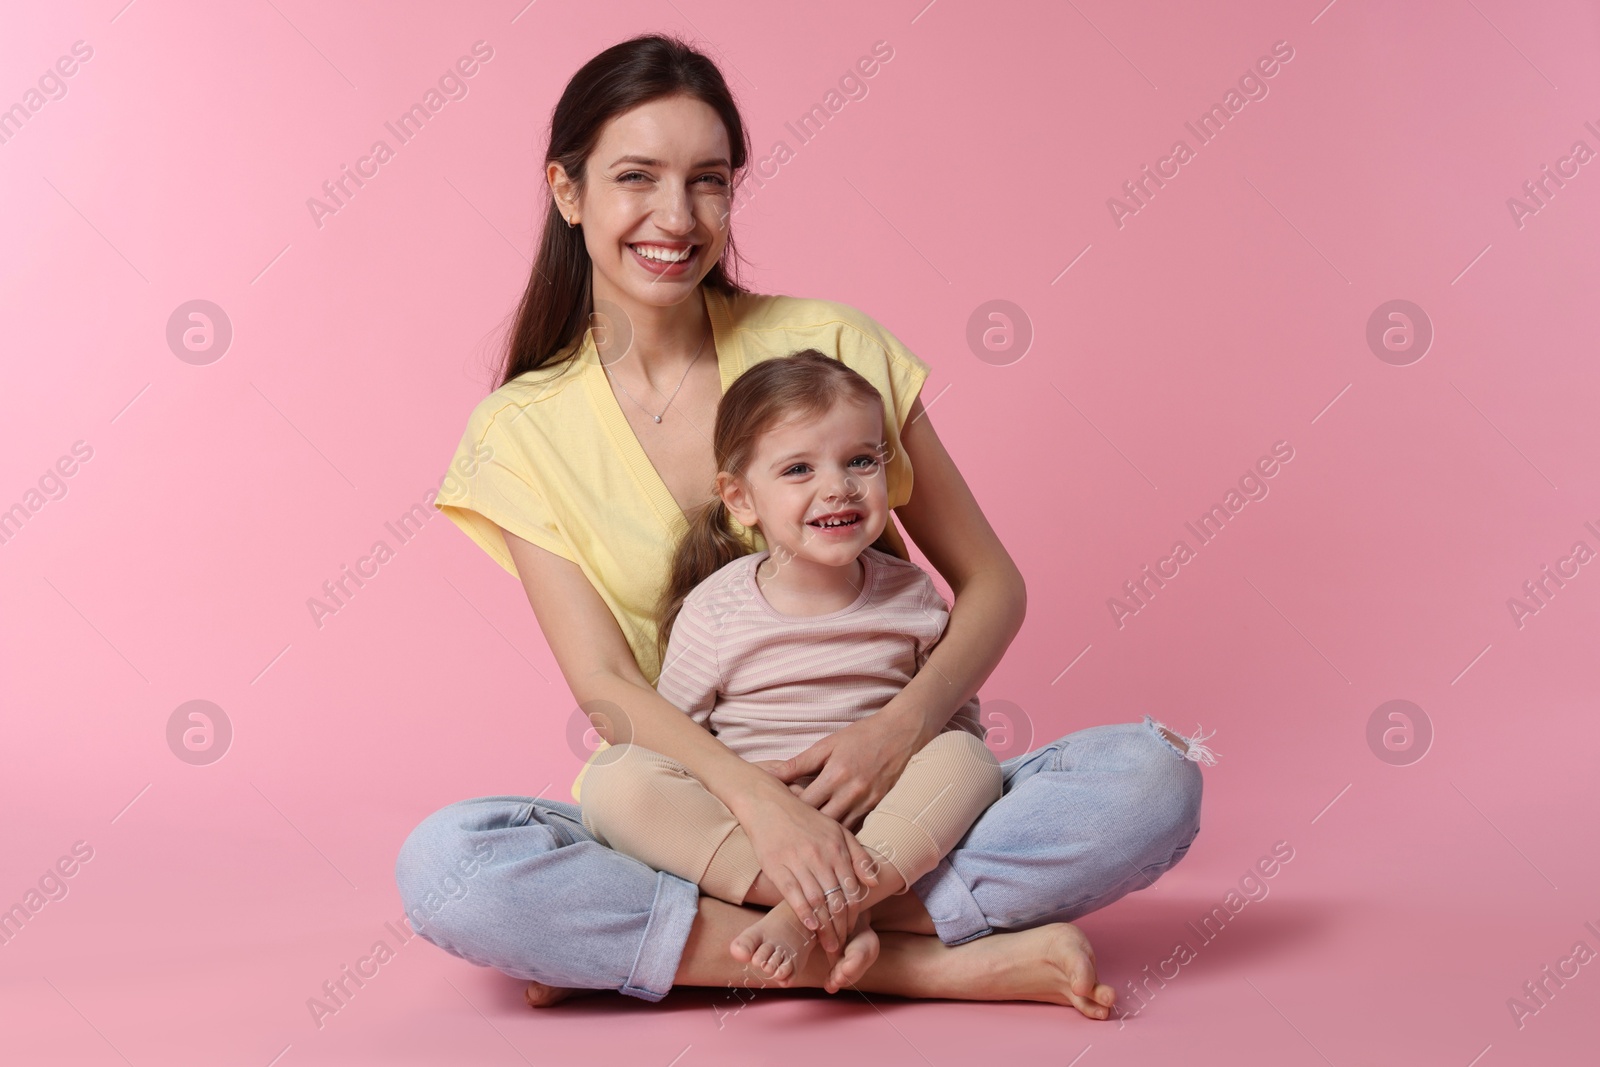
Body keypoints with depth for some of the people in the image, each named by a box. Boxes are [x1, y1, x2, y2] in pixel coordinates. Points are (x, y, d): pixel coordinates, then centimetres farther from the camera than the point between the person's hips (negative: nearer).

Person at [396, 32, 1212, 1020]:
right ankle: (934, 962, -25)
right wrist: (757, 797, -27)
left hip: (884, 796, 1)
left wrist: (901, 728, -17)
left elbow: (993, 584, 3)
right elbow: (605, 686, -8)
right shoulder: (523, 431, 1)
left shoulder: (829, 344, 1)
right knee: (442, 864, -30)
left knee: (1152, 776, -23)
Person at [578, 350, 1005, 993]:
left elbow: (959, 717, 11)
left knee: (968, 758, -23)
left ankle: (811, 916, -34)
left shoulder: (910, 596, 3)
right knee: (615, 779, -26)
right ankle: (844, 913, -30)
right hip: (730, 836, -1)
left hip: (883, 827, 2)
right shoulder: (715, 610, -3)